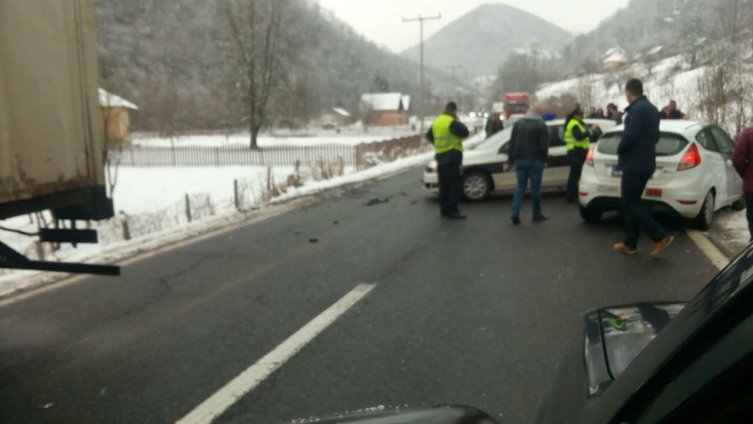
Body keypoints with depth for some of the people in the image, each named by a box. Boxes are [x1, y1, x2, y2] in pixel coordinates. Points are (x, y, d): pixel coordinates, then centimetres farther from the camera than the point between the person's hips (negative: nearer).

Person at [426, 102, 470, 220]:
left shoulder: (436, 122, 12)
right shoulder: (452, 122, -15)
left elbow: (429, 136, 22)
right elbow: (465, 133, -16)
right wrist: (458, 121, -3)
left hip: (440, 158, 8)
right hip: (452, 158, -8)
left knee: (444, 185, 13)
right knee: (455, 185, -5)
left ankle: (444, 210, 17)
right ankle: (452, 211, -8)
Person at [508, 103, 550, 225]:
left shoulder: (518, 124, 10)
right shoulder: (541, 125, -6)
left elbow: (512, 143, 11)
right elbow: (544, 146, -10)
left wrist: (512, 160, 14)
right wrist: (544, 159, 3)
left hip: (520, 160, 4)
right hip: (535, 160, -4)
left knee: (520, 187, 7)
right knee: (535, 187, 4)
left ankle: (515, 213, -7)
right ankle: (537, 214, 12)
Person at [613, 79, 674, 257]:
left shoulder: (637, 109, -16)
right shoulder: (652, 109, 16)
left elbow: (630, 135, -25)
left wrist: (620, 152, -9)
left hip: (634, 163, -10)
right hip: (646, 162, 10)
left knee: (629, 204, -6)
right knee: (632, 203, 13)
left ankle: (661, 237, -10)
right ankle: (630, 243, 17)